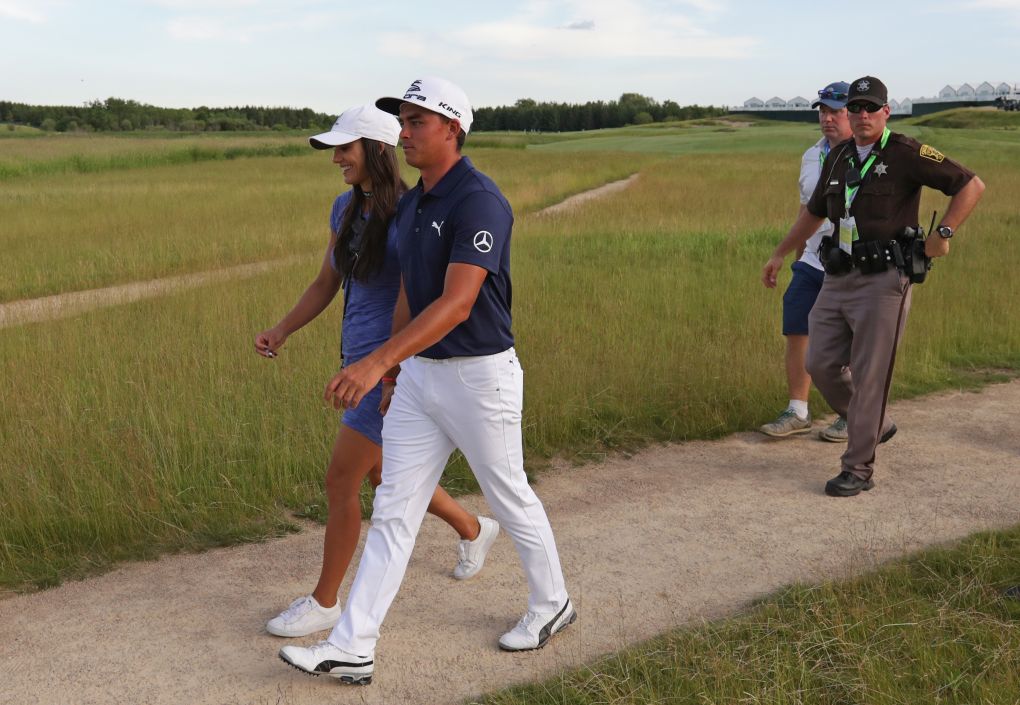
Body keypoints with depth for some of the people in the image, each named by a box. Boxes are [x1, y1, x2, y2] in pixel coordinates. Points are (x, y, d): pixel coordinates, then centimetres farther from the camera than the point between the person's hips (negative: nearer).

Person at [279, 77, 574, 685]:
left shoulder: (479, 201, -20)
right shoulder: (412, 203, 8)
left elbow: (456, 304, -29)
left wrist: (377, 362, -36)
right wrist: (394, 368, 20)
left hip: (480, 375, -8)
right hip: (420, 374, 8)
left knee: (512, 502, 12)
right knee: (393, 512, 7)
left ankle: (552, 605, 36)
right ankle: (352, 649, 11)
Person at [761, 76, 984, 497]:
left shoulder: (906, 154, -8)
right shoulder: (838, 158, 12)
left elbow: (971, 185, -8)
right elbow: (814, 212, 26)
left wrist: (942, 234, -15)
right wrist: (779, 255, 30)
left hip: (882, 282, -7)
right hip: (838, 280, 7)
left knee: (869, 377, -3)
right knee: (821, 365, 5)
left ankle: (858, 469, 7)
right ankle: (876, 426, 29)